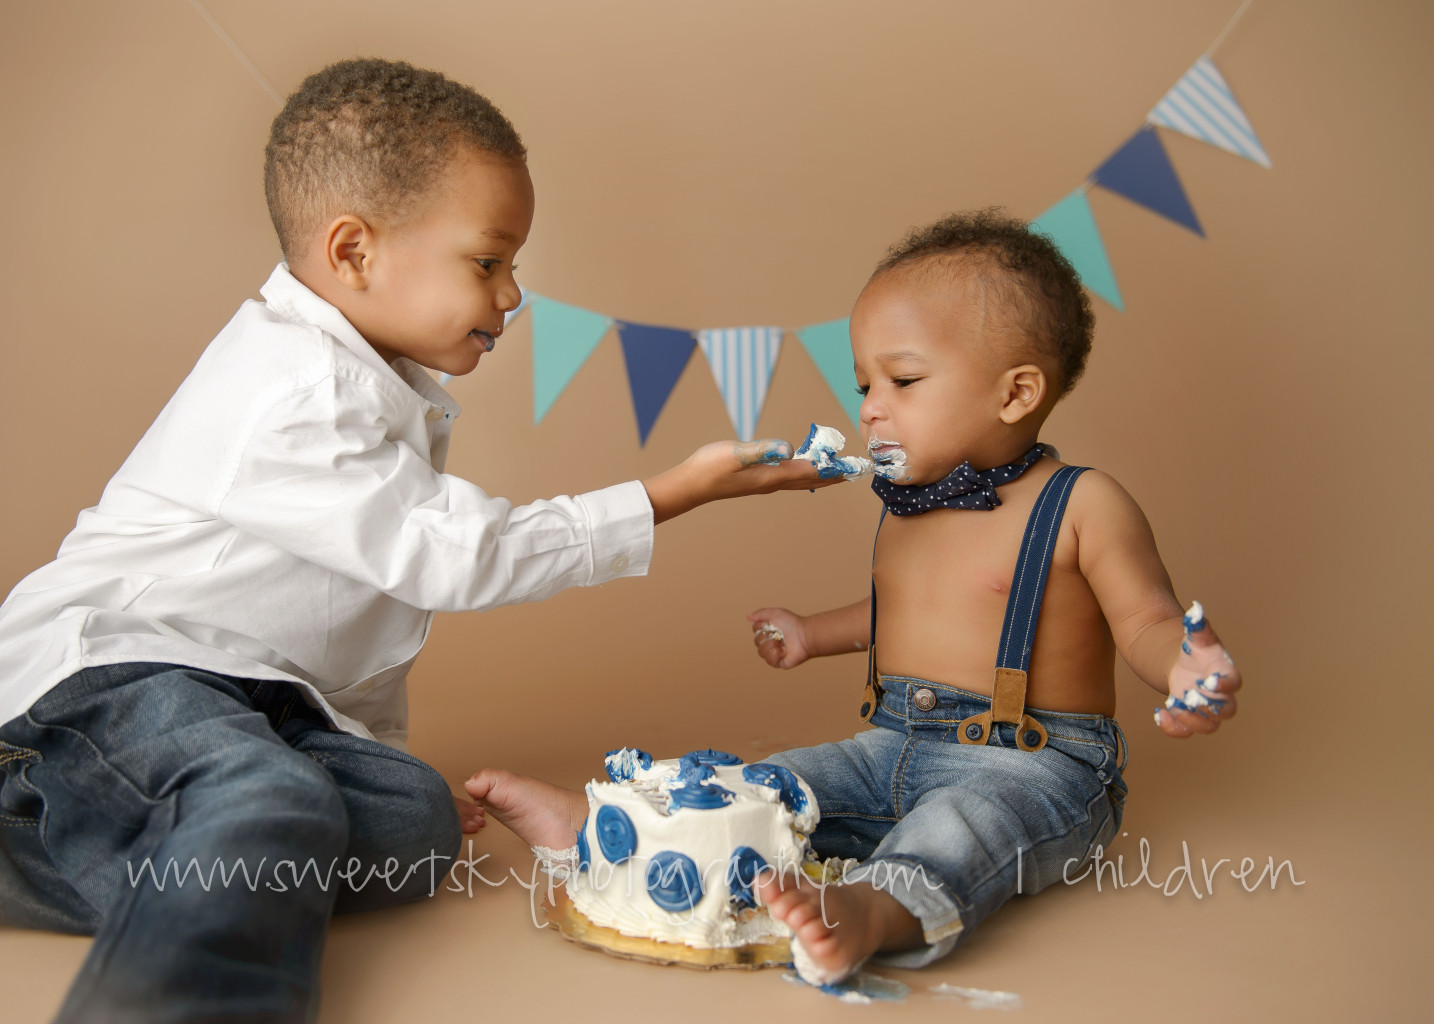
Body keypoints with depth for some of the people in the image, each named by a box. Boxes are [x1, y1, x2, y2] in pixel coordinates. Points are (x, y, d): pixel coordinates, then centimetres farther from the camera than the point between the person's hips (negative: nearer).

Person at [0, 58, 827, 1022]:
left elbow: (403, 572, 20)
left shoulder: (388, 390, 13)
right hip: (111, 660, -9)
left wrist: (377, 751, 23)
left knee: (414, 817, -16)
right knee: (272, 805, -37)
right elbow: (457, 558, -20)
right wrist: (675, 493, -15)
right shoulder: (295, 396, -20)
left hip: (251, 691, 10)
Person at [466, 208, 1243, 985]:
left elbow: (1147, 620, -10)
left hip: (1032, 767, -7)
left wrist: (1183, 666, -32)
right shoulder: (906, 505, 14)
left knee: (959, 825, -38)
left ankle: (872, 911, -62)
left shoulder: (1082, 506, -9)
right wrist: (816, 634, 35)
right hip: (894, 750, 8)